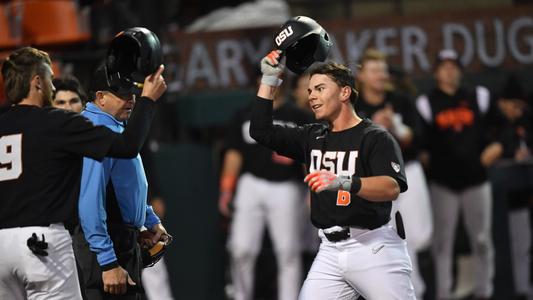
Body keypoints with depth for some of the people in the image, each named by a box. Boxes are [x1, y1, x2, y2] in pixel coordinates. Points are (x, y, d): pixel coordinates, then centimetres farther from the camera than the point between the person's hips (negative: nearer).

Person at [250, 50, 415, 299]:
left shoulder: (376, 138, -5)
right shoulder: (312, 137, 16)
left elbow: (392, 188, -20)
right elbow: (261, 131, 17)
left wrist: (344, 182, -36)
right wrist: (269, 80, 9)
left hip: (373, 248, -6)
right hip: (330, 252, 6)